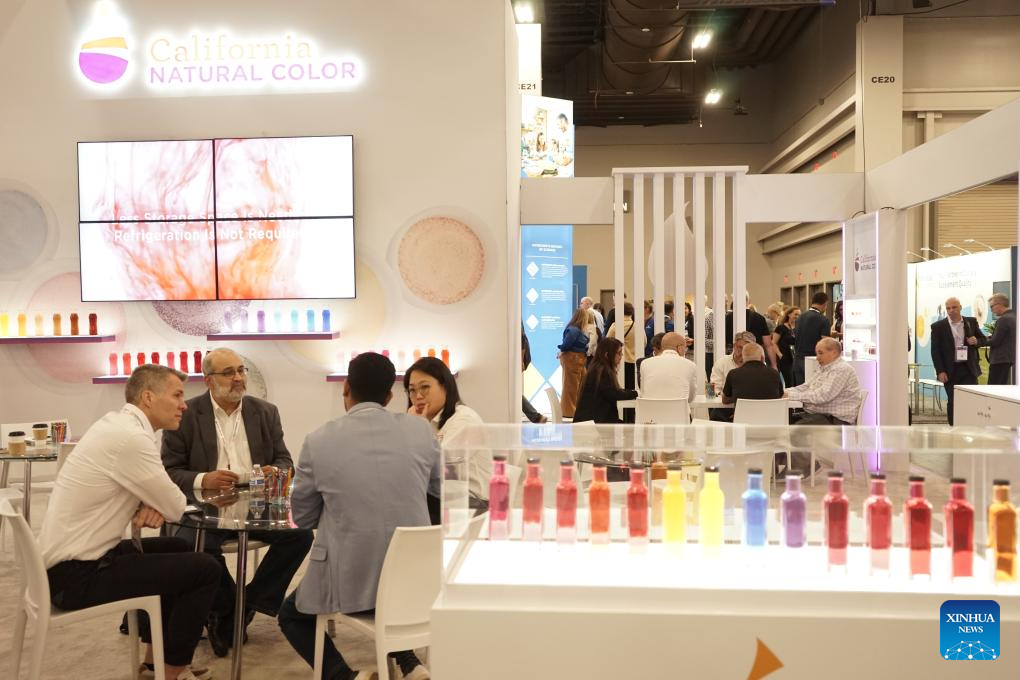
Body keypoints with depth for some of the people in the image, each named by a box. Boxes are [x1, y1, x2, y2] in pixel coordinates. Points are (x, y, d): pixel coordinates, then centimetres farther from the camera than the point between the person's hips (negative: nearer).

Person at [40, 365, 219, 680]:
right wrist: (159, 505, 6)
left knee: (178, 549, 24)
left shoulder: (117, 424, 8)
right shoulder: (130, 436, -23)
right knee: (204, 569, -8)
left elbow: (158, 496, 16)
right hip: (77, 575, -10)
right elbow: (176, 508, -16)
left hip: (70, 557, 10)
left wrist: (152, 506, -7)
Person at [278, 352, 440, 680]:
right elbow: (441, 489, 13)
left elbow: (303, 518, 5)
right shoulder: (420, 429, -4)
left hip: (351, 579, -3)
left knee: (290, 615, 27)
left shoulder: (319, 440, -9)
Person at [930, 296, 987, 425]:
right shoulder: (938, 326, -2)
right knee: (952, 402, 4)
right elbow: (935, 351, -3)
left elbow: (984, 340, 16)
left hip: (969, 369, 2)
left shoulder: (972, 322, 7)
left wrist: (976, 341, -8)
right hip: (950, 371, -1)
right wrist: (940, 371, -11)